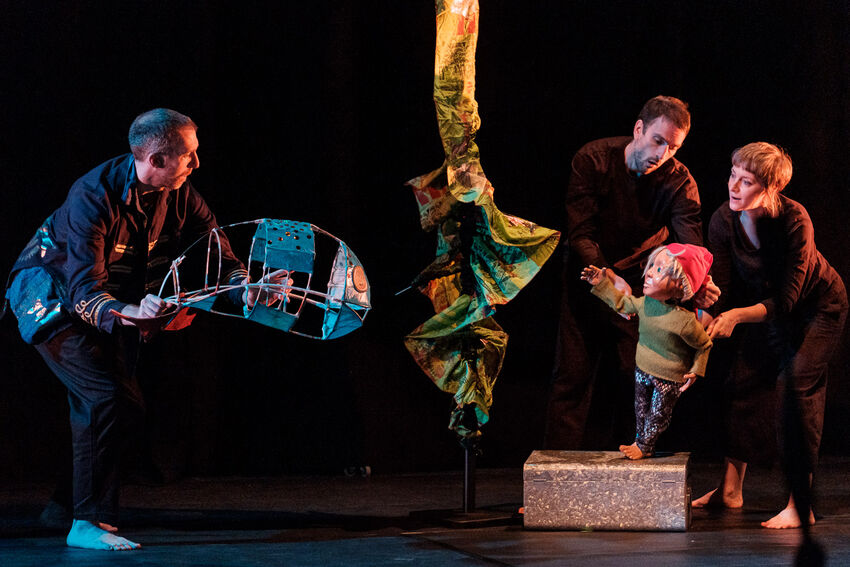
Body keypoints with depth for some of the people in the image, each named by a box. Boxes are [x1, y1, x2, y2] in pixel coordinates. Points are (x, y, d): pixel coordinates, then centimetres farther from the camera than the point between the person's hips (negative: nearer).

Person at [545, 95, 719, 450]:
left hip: (639, 280, 1)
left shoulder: (678, 181, -15)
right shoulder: (592, 160, -18)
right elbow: (580, 233, -22)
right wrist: (607, 276, -38)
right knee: (573, 372, -6)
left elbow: (690, 241, -27)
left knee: (624, 377, -3)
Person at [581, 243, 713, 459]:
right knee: (641, 409, 24)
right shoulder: (645, 303, -17)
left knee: (658, 414, 17)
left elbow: (704, 345, -16)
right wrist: (602, 284, -1)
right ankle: (640, 439, 45)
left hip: (669, 379, -5)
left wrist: (696, 371, -15)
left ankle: (644, 446, 38)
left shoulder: (685, 321, -34)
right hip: (642, 368, 5)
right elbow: (622, 303, 4)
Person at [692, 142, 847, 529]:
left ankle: (800, 505, -16)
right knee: (744, 381, 0)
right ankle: (731, 489, 14)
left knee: (797, 383, -19)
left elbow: (785, 300, -35)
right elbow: (720, 291, -19)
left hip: (817, 305, -5)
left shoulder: (794, 220, -34)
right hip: (765, 304, 6)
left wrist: (738, 316, -50)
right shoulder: (723, 221, -20)